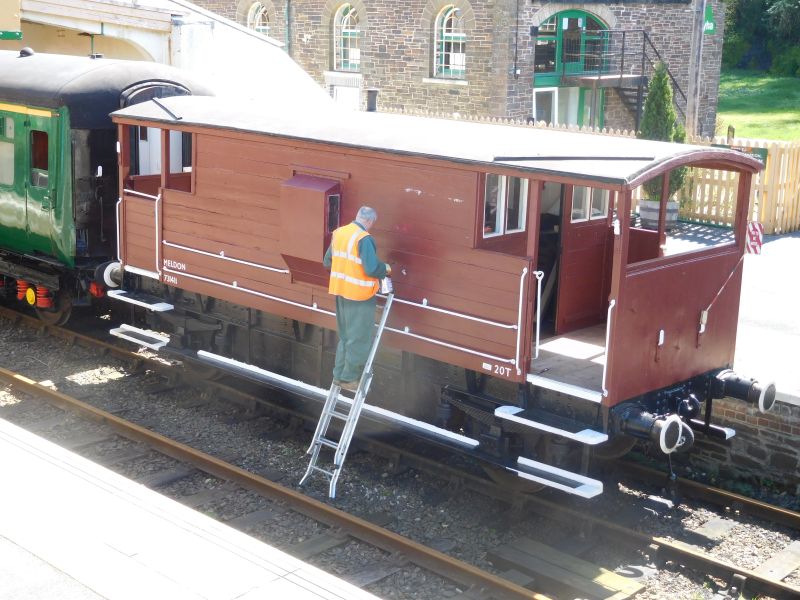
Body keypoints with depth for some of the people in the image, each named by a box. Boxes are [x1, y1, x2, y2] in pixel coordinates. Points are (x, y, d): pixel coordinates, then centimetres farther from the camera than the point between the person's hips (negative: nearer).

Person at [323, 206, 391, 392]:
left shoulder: (338, 233, 5)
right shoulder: (364, 239, -20)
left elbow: (327, 261, 13)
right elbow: (372, 269, -25)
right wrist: (386, 268, -5)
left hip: (341, 290, 8)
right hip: (359, 294, -8)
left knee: (345, 335, 21)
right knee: (358, 339, 5)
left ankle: (339, 375, 26)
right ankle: (349, 378, 11)